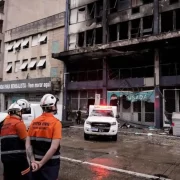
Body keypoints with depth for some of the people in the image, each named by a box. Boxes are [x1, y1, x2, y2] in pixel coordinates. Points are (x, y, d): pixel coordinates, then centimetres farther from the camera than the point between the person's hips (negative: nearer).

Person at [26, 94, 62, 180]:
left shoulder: (34, 122, -1)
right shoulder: (56, 123, -16)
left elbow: (28, 145, -3)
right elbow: (54, 147, -23)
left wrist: (33, 161, -3)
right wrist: (41, 163, -16)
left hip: (36, 162, 5)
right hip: (50, 163, -4)